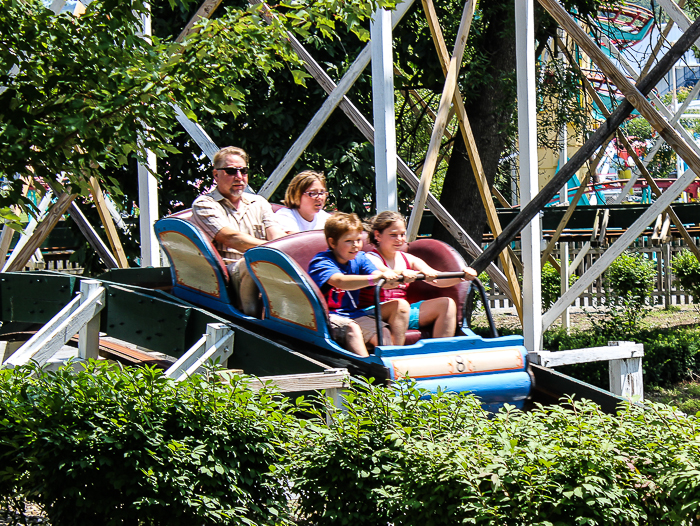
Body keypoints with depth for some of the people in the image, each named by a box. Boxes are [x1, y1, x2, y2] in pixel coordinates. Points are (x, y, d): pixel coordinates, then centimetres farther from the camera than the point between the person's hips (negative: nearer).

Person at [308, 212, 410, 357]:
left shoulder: (359, 258, 10)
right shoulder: (321, 262, -13)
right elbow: (340, 281, -35)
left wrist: (392, 279, -33)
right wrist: (374, 279, -48)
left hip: (354, 313, 8)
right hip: (327, 316, -8)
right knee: (351, 328, -37)